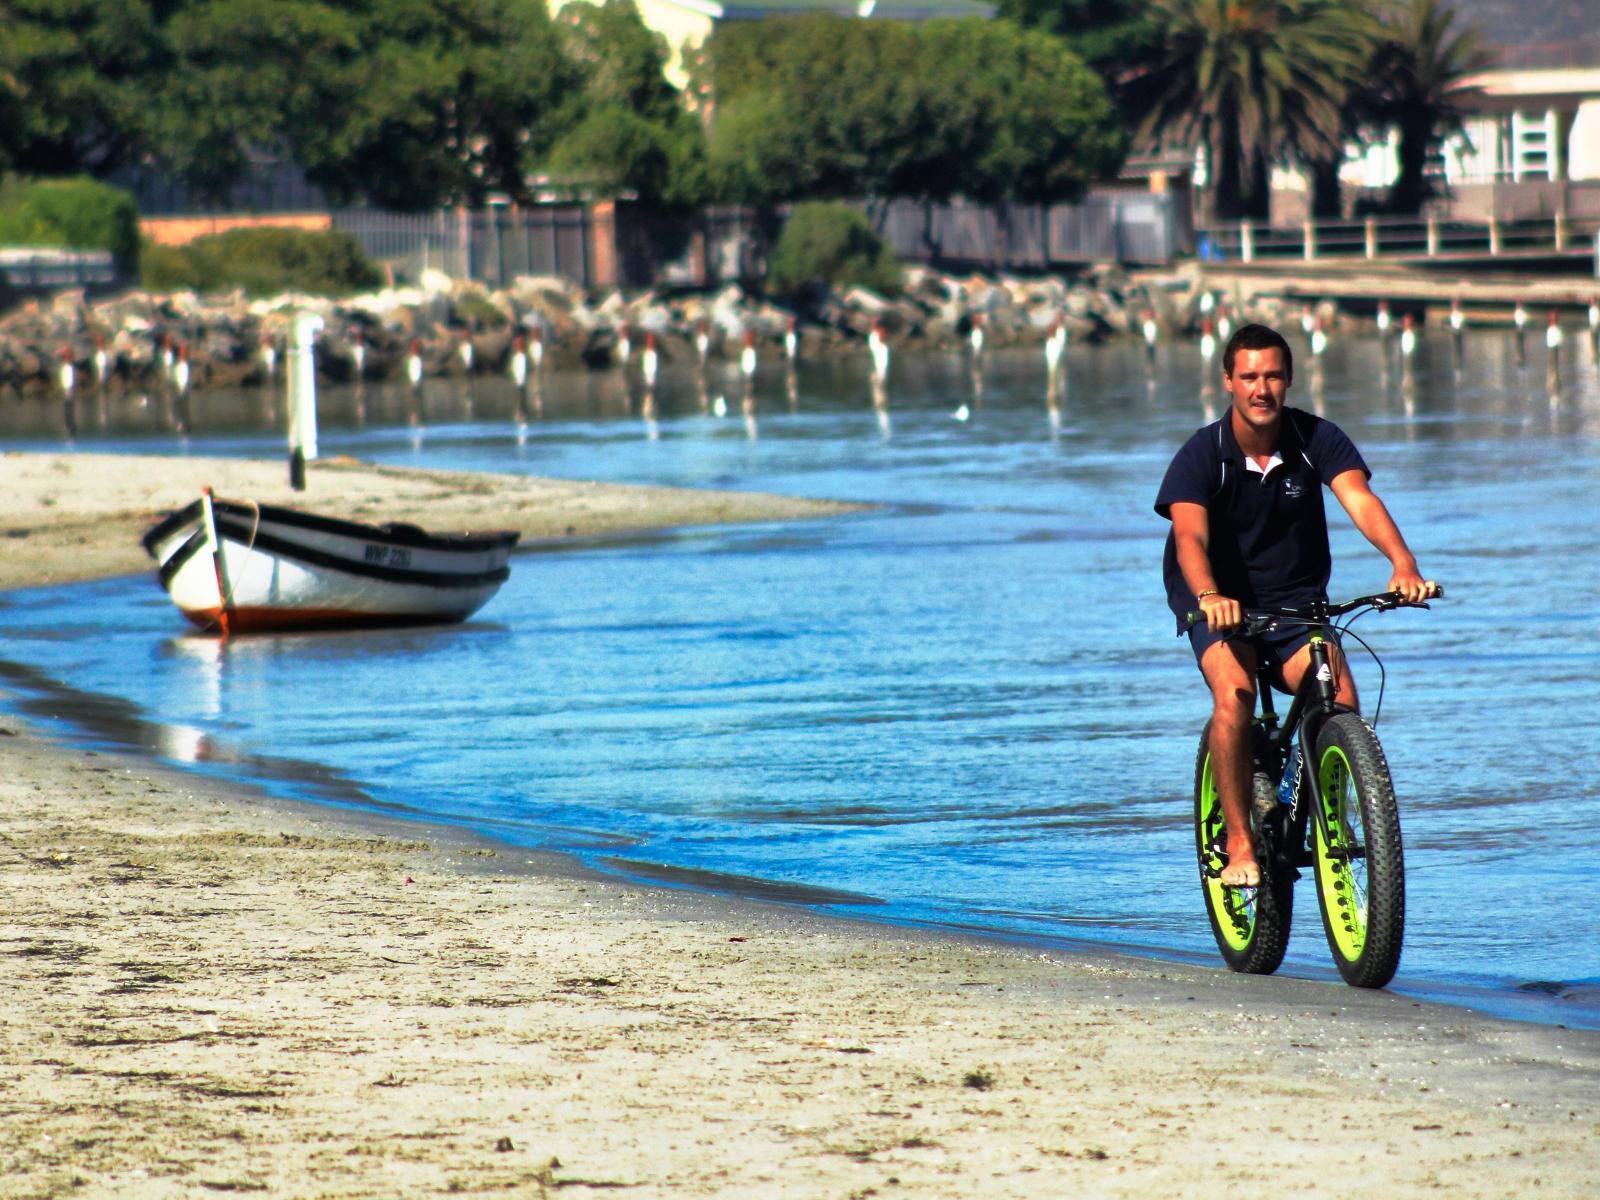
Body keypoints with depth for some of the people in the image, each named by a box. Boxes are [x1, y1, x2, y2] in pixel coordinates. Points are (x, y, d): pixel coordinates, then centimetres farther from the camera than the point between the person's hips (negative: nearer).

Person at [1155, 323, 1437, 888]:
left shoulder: (1317, 439, -9)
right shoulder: (1201, 455, -15)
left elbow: (1360, 501, -25)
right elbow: (1189, 534, -31)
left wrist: (1403, 564, -44)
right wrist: (1209, 596, -53)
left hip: (1297, 601, 2)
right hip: (1222, 604, -2)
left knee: (1342, 699, -23)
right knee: (1234, 696, -31)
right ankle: (1239, 844, -20)